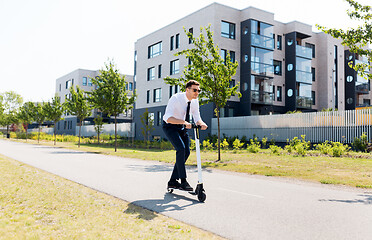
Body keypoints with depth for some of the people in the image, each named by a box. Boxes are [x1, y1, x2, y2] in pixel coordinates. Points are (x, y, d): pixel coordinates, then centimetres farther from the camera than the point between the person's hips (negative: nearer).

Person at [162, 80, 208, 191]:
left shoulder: (195, 101, -7)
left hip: (182, 127, 7)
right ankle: (183, 181, -18)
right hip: (170, 126, -7)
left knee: (186, 152, -1)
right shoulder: (176, 98, -27)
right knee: (181, 148, -24)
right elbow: (168, 118, -38)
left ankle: (173, 181, 11)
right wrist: (184, 122, -50)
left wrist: (201, 123, -29)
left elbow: (197, 118, -5)